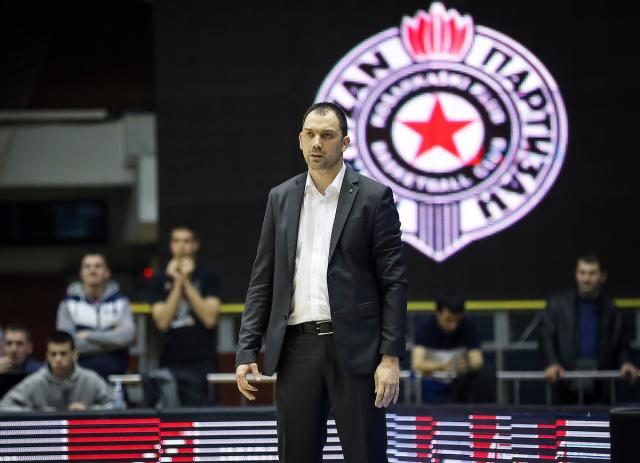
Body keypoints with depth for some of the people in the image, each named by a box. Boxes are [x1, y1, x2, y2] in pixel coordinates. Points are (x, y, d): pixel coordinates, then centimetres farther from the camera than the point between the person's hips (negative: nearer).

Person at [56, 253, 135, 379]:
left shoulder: (121, 302, 9)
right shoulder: (69, 304, 6)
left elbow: (127, 335, -8)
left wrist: (89, 336, -8)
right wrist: (111, 339, -6)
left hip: (115, 375, 1)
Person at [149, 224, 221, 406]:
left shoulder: (207, 278, 7)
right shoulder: (160, 281, 11)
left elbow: (210, 318, -6)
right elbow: (162, 322, -1)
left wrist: (186, 283, -6)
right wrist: (177, 283, -6)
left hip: (201, 364, -2)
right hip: (170, 363, 2)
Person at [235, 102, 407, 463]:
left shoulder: (373, 197, 0)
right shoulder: (281, 198, 12)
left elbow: (394, 282, -3)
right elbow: (263, 281, 12)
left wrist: (391, 357, -11)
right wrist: (248, 351, 3)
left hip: (354, 348, -3)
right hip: (297, 348, 3)